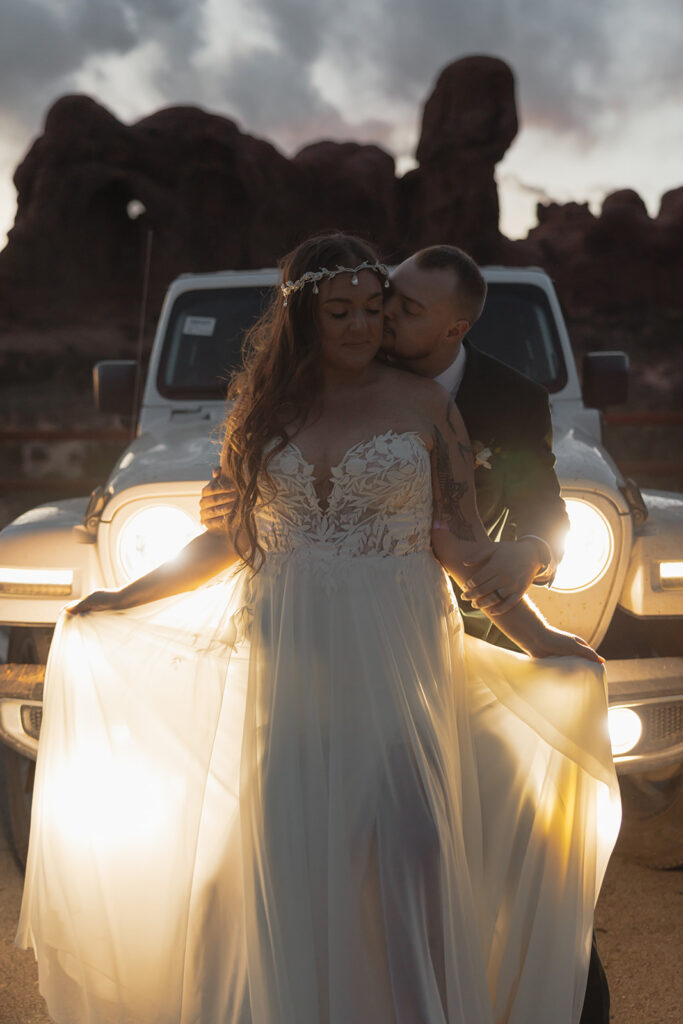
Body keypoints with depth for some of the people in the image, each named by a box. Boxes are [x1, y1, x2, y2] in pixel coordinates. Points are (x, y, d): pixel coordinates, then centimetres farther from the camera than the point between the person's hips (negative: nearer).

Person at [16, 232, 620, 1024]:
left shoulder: (425, 406, 3)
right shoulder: (263, 408, 8)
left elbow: (462, 542, 1)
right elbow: (230, 537, 12)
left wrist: (536, 637, -6)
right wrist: (124, 600, 10)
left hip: (397, 658, -2)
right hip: (290, 658, 2)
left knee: (408, 840, -9)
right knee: (291, 852, 4)